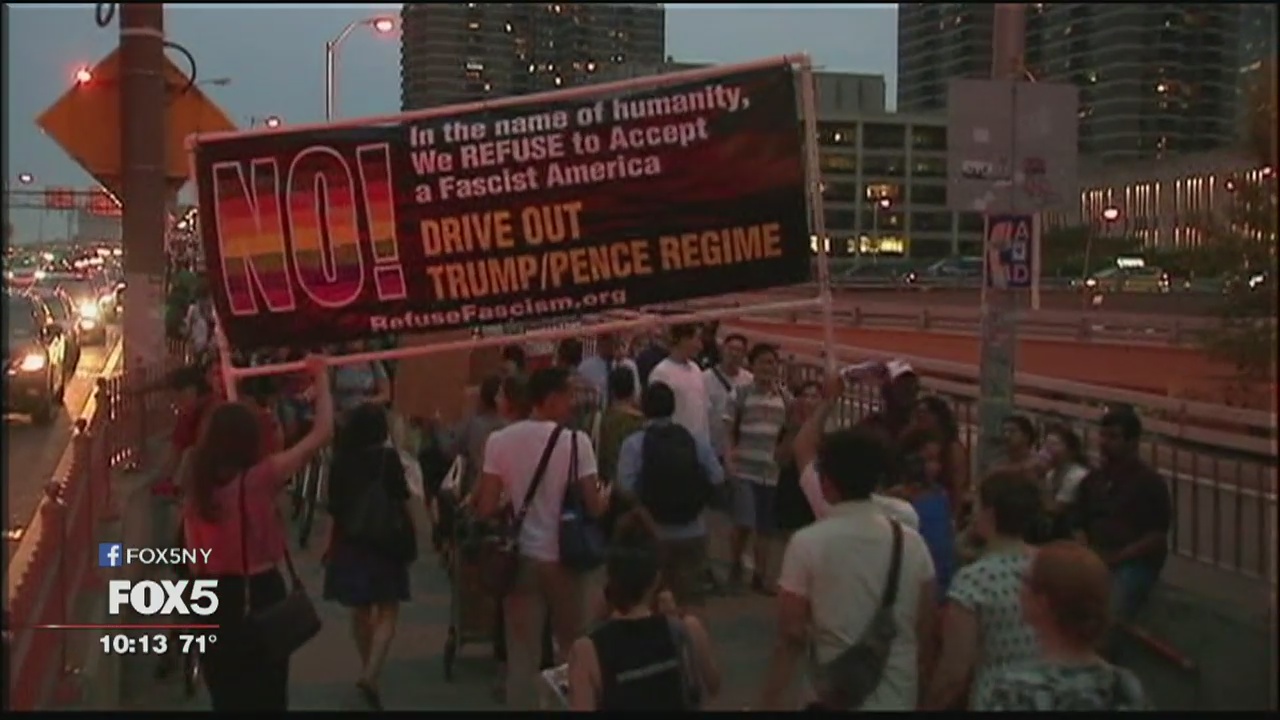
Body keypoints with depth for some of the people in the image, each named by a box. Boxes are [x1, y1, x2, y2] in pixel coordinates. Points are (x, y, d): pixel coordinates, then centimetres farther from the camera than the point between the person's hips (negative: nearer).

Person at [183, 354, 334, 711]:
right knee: (266, 691, 10)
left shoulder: (198, 486, 0)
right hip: (259, 593, -5)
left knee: (227, 691, 18)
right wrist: (321, 377, -5)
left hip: (215, 596, 5)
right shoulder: (260, 477, -16)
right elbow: (322, 433, -16)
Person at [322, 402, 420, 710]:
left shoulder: (340, 460, -3)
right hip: (384, 542, -3)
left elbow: (334, 506, 3)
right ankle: (371, 675, -15)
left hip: (349, 543, 3)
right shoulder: (388, 458, -10)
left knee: (360, 610, 18)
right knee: (387, 611, 2)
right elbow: (403, 503, -8)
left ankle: (368, 671, 31)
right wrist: (408, 533, 7)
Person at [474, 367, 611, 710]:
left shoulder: (499, 440, -4)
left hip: (520, 557, 2)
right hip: (562, 557, -2)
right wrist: (606, 497, 9)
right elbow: (594, 507, -12)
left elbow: (486, 509, -5)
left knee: (522, 653, 8)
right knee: (573, 647, 18)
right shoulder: (575, 441, -12)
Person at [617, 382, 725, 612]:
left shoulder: (633, 444, -9)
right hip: (693, 533, 2)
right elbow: (717, 479, -2)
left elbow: (626, 488, -17)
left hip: (651, 535, -2)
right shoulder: (696, 441, 0)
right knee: (691, 597, 11)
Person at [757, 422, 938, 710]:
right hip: (900, 696, 4)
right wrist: (921, 688, 16)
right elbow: (928, 630, 2)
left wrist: (770, 697, -3)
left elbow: (792, 635, -13)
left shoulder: (808, 543, -13)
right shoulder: (912, 542, -3)